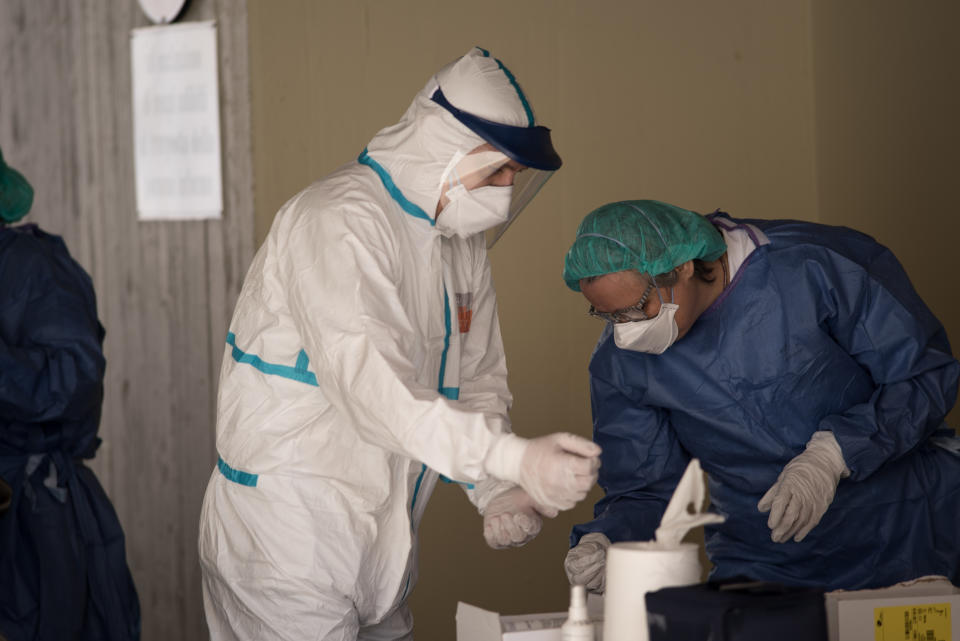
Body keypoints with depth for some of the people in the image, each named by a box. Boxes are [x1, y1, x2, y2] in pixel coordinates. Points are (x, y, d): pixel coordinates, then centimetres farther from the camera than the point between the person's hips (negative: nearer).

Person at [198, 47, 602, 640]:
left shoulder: (463, 242, 11)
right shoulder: (339, 220, -19)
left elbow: (479, 382, 16)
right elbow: (370, 381, -32)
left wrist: (498, 495, -4)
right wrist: (514, 459, -39)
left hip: (383, 545, 8)